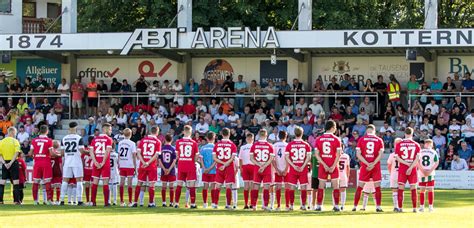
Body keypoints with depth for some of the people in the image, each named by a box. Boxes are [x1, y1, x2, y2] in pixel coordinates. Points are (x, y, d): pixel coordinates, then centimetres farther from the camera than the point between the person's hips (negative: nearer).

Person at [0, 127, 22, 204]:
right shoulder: (15, 141, -5)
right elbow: (17, 153, -15)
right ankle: (16, 200, -2)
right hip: (13, 162, -3)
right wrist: (11, 163, -15)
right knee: (16, 182, 1)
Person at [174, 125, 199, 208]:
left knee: (179, 185, 10)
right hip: (191, 166, -2)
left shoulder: (178, 142, -2)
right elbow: (197, 156, -3)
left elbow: (177, 155, 4)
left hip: (181, 166, 2)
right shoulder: (194, 143, -7)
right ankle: (193, 204, 2)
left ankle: (176, 203, 9)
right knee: (192, 186, 2)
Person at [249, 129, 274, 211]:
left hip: (256, 168, 2)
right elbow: (271, 159, -8)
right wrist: (264, 166, -9)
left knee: (255, 187, 8)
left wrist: (259, 165, -4)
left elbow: (251, 158, -2)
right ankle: (265, 205, -5)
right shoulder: (269, 146, -3)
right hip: (267, 169, -2)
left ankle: (254, 205, 9)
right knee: (266, 187, 0)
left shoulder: (254, 145, 1)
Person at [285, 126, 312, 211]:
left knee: (291, 187, 5)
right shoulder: (306, 145, 0)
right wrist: (303, 166, -8)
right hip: (303, 169, 0)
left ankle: (291, 205, 4)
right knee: (303, 187, 4)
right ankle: (303, 205, 2)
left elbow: (286, 157, -5)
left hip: (292, 169, 0)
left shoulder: (289, 145, 1)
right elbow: (308, 157, -7)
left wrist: (293, 166, -7)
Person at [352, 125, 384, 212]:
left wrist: (367, 164, -9)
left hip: (364, 166, 0)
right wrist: (373, 164, -11)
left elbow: (358, 154, -5)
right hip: (376, 167, 0)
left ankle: (355, 206, 8)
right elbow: (380, 154, -6)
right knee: (377, 187, 4)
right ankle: (378, 207, -2)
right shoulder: (379, 140, 3)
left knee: (360, 187, 7)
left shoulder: (361, 140, 2)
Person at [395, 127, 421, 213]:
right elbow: (417, 158, -9)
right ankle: (414, 208, 4)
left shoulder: (399, 144, 1)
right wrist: (411, 167, -12)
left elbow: (397, 158, -5)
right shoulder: (416, 145, 0)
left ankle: (400, 208, -2)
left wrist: (407, 164, -7)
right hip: (413, 169, 0)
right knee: (413, 189, 6)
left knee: (401, 188, 3)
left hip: (402, 169, 0)